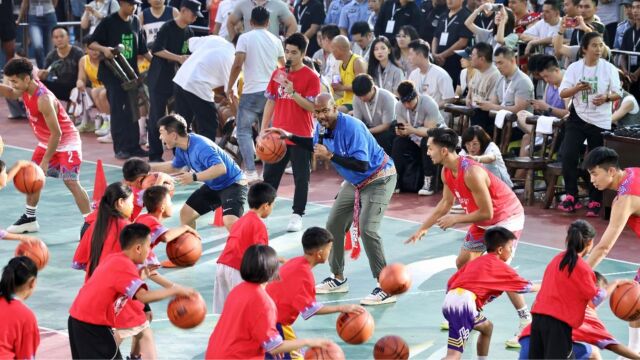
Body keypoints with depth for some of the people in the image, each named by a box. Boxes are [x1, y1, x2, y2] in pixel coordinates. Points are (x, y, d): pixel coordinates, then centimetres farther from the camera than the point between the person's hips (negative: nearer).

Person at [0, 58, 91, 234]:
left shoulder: (44, 99, -33)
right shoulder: (26, 89, -8)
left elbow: (56, 133, -29)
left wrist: (45, 161, -23)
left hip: (66, 142, -9)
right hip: (46, 142, 9)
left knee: (71, 182, -16)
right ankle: (29, 219, 27)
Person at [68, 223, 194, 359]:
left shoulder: (114, 259, 10)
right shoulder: (124, 265, -18)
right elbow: (143, 296, -29)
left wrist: (140, 276, 11)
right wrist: (176, 290, -23)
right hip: (92, 324, -9)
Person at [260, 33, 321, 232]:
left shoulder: (311, 77, -8)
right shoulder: (277, 74, 7)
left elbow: (312, 107, -13)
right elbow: (270, 102, 12)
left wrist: (292, 92, -24)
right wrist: (263, 129, 8)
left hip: (301, 137, -5)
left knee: (301, 178, 3)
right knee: (269, 175, 10)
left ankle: (297, 215, 11)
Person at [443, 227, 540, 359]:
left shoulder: (476, 261, 27)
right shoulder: (500, 266, 9)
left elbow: (451, 282, 20)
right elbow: (527, 286, 18)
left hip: (449, 300, 8)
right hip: (463, 304, -8)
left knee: (487, 327, 28)